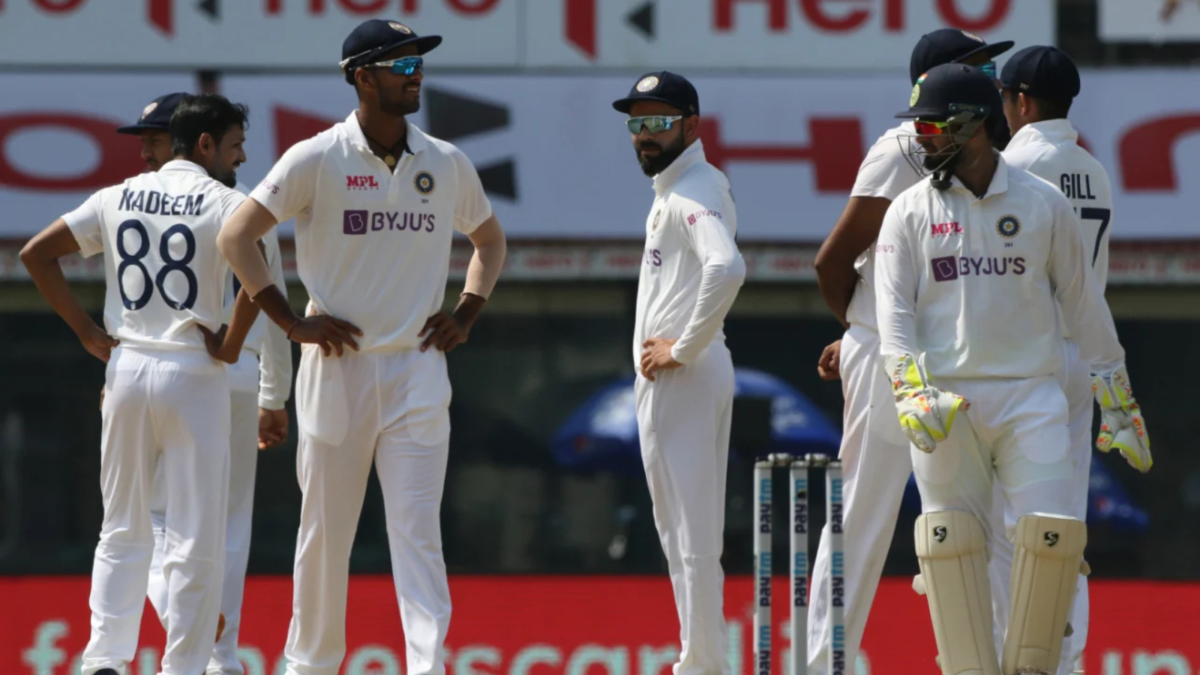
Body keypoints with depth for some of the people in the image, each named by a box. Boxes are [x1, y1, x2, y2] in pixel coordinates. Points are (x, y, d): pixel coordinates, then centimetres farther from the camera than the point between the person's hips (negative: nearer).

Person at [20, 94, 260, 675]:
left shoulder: (118, 198, 9)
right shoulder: (224, 202, -5)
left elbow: (35, 254, 9)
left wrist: (86, 331, 8)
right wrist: (232, 341, -12)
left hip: (125, 367, 5)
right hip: (193, 375, -5)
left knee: (122, 529, 14)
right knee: (196, 538, 1)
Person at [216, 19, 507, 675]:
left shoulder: (446, 164, 7)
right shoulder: (317, 160, -5)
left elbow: (489, 239, 25)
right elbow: (235, 236, -4)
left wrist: (467, 313, 10)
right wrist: (291, 321, -8)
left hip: (417, 371, 2)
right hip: (337, 368, -2)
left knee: (418, 531, -8)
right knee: (325, 530, 7)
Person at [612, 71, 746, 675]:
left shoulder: (691, 193, -15)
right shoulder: (688, 185, 17)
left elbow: (727, 267, -33)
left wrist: (685, 347, -24)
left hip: (679, 376, -11)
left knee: (690, 536, -9)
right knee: (693, 537, 13)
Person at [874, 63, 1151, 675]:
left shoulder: (1043, 205, 6)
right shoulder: (910, 212, 6)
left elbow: (1083, 303, 11)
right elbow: (893, 308, -2)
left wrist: (1118, 398, 11)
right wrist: (910, 389, -18)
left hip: (1031, 396, 0)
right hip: (944, 400, 0)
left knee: (1053, 534, -12)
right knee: (951, 541, -7)